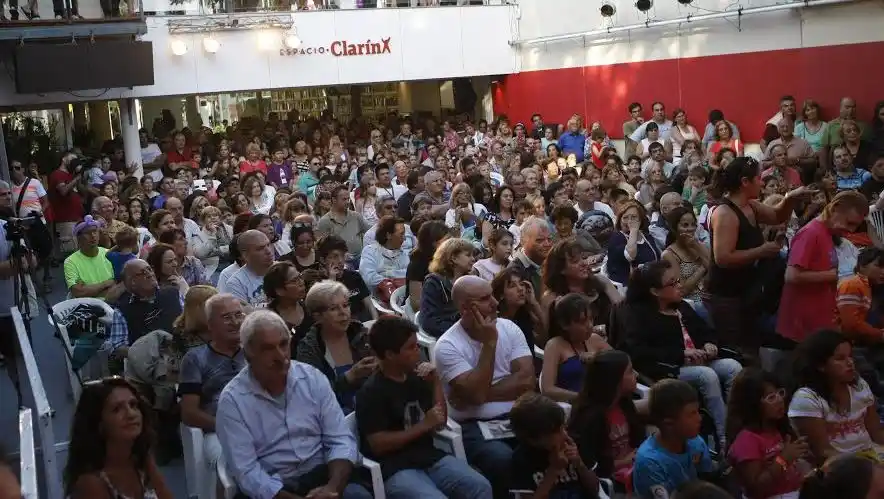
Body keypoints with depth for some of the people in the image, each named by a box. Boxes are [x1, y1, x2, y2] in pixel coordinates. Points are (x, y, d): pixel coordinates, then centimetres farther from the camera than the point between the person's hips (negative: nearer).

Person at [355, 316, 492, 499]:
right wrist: (424, 425, -12)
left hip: (430, 457, 6)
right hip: (395, 468, -6)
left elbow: (441, 421, 16)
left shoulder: (416, 378, 11)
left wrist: (435, 381, 5)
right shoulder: (371, 392, -9)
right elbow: (378, 444, -14)